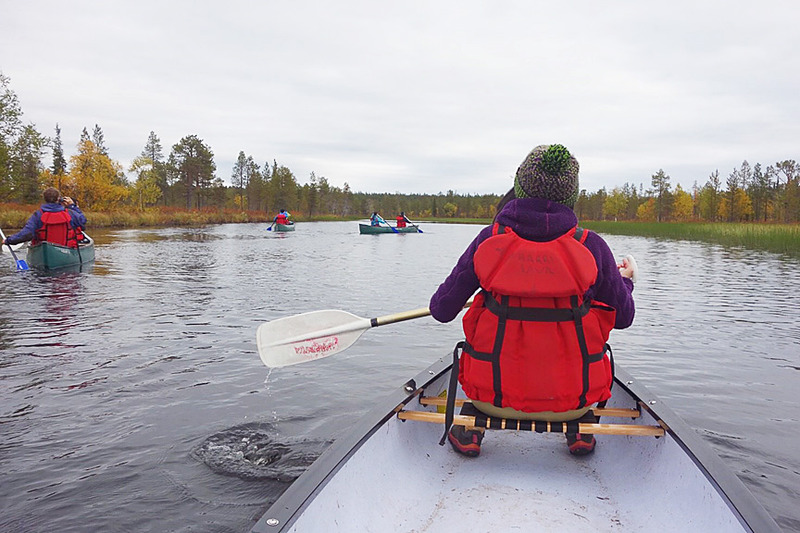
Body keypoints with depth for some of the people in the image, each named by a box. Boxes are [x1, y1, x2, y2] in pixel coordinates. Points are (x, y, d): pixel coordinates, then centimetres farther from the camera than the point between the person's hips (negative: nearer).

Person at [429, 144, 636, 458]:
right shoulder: (591, 246, -9)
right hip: (572, 398, 1)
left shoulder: (490, 239, -10)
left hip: (497, 395, 0)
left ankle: (472, 423, 17)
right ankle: (580, 426, 22)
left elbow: (442, 311, -4)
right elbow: (623, 318, 3)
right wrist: (624, 280, 25)